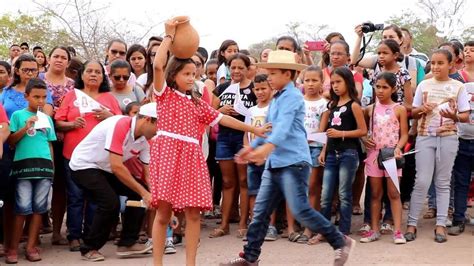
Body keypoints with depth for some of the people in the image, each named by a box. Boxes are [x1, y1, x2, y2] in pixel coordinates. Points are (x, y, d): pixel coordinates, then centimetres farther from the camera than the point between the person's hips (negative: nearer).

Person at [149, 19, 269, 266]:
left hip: (191, 155, 5)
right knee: (163, 211, -5)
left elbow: (222, 118, 23)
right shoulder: (164, 94, 5)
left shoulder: (197, 103, 21)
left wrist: (253, 129, 23)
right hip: (167, 152, -5)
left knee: (193, 212, 0)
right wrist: (169, 35, -5)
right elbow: (158, 65, -11)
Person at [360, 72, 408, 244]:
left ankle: (398, 231, 0)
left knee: (393, 193, -3)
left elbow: (404, 134, -3)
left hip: (392, 154, -3)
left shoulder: (399, 109, -1)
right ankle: (374, 230, 13)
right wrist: (364, 139, -5)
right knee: (375, 194, 8)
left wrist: (398, 148, -19)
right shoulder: (370, 109, 7)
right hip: (374, 154, 3)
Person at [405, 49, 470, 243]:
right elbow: (413, 113, 10)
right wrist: (422, 109, -11)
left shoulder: (458, 87, 2)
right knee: (422, 181, -4)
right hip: (425, 137, 0)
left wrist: (453, 115, -19)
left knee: (443, 182, 5)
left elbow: (466, 117, 0)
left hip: (448, 138, 0)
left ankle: (440, 225, 9)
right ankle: (411, 223, 3)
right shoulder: (424, 85, 6)